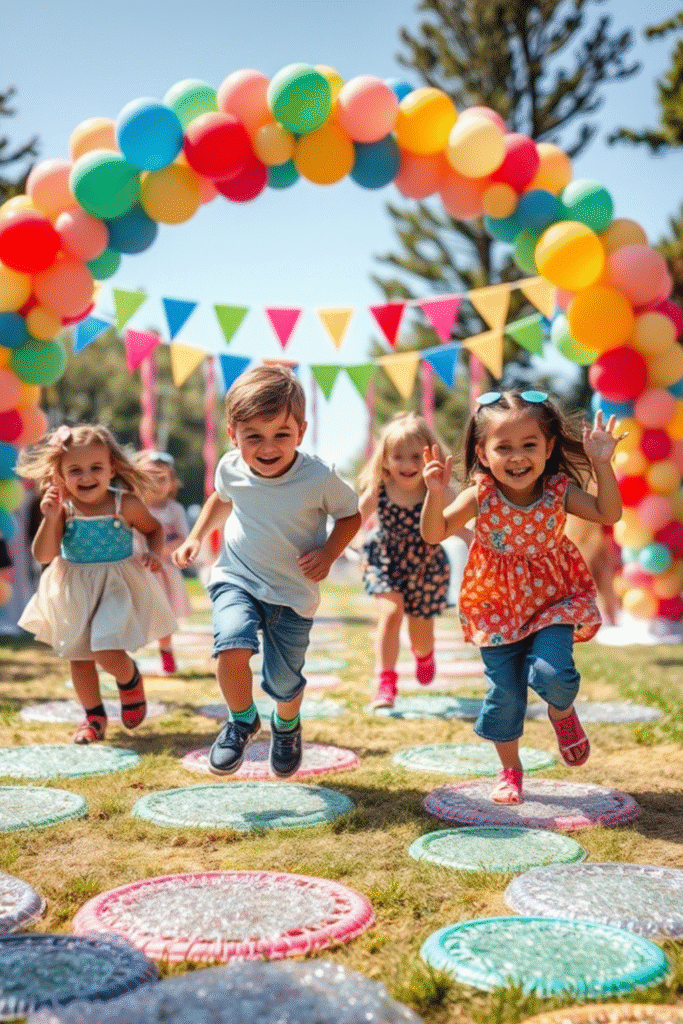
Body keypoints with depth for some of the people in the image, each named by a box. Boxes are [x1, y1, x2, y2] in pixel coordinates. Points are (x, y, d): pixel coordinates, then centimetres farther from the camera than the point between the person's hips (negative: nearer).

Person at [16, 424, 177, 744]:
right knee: (79, 656, 13)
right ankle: (94, 717, 34)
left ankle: (131, 680, 18)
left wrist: (154, 552, -11)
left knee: (107, 652, -18)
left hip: (118, 584, -3)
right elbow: (44, 555, -14)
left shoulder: (125, 504, -12)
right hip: (74, 590, 3)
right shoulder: (62, 508, -11)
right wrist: (50, 519, -26)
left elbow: (154, 528, 7)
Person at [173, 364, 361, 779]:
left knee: (284, 682, 7)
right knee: (232, 647, -27)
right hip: (237, 578, 1)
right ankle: (243, 721, 4)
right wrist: (196, 537, 4)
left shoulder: (319, 477, -20)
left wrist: (329, 553, -19)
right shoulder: (231, 468, -10)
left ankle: (287, 726, 47)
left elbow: (351, 514, -3)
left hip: (294, 593, -1)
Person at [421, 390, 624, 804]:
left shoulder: (559, 491, -13)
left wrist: (602, 465, -20)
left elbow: (608, 513, -9)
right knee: (504, 694, 5)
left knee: (551, 673, -22)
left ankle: (563, 713, 17)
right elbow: (435, 534, -13)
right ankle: (510, 770, 29)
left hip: (553, 600, 0)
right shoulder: (480, 496, -17)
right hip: (498, 607, 0)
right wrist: (436, 494, -30)